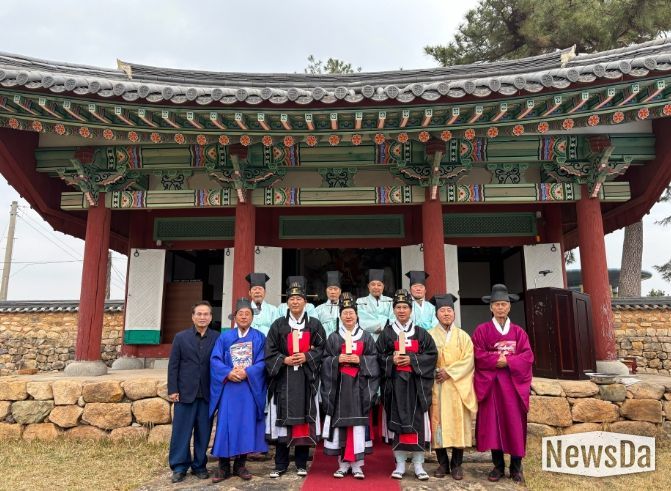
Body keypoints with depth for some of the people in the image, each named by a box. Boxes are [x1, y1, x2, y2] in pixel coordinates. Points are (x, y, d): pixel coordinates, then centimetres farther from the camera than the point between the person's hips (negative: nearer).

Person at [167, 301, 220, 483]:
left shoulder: (217, 338, 1)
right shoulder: (181, 337, 3)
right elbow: (173, 365, 2)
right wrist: (173, 390, -3)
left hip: (207, 394, 0)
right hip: (185, 392, 0)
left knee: (203, 432, 8)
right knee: (181, 431, 6)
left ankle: (199, 465, 22)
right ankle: (179, 467, 19)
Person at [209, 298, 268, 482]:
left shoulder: (259, 338, 5)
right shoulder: (224, 337, 8)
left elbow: (262, 362, -3)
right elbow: (215, 360, 0)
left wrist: (246, 373, -18)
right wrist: (228, 373, -17)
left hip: (250, 387, 0)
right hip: (228, 387, 0)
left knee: (246, 424, 3)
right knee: (226, 424, 1)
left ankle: (240, 464, 16)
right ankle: (224, 466, 11)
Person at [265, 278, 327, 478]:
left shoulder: (314, 324, 8)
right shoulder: (278, 325, 7)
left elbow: (322, 347, 3)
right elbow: (270, 351, 4)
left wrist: (307, 357, -11)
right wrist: (284, 360, -11)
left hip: (306, 378, 0)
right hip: (283, 378, 0)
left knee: (304, 419, 2)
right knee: (282, 420, 1)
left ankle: (301, 464, 14)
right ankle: (280, 464, 12)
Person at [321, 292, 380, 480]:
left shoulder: (366, 337, 8)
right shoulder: (333, 338, 8)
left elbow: (374, 359, 4)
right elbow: (325, 361, 5)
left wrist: (360, 360, -11)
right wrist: (337, 360, -13)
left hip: (359, 385, 0)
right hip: (339, 386, 0)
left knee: (358, 423, -3)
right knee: (340, 422, 0)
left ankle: (357, 464, 5)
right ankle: (343, 463, 10)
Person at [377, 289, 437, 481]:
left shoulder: (421, 333, 8)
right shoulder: (386, 333, 6)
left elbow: (431, 354, 0)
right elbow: (379, 357, 3)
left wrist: (412, 360, -12)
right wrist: (392, 360, -15)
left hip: (416, 383, 0)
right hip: (395, 382, 0)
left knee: (417, 420, 0)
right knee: (396, 420, 1)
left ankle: (418, 464, 11)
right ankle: (400, 463, 12)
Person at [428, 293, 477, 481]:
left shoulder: (463, 336, 8)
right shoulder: (429, 335, 6)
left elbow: (468, 360, -2)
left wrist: (449, 372, -13)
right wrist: (435, 372, -15)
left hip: (457, 386, 1)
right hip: (436, 386, 0)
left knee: (458, 423, 0)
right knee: (438, 422, 0)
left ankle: (456, 464, 10)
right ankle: (443, 463, 12)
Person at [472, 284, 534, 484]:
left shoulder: (518, 332, 9)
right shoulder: (482, 330, 3)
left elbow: (527, 355, -1)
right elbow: (479, 355, -6)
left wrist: (508, 361, -14)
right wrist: (497, 359, -16)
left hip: (513, 383, 1)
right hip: (490, 383, -1)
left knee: (515, 422, 1)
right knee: (493, 423, 1)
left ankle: (516, 467, 13)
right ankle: (498, 466, 12)